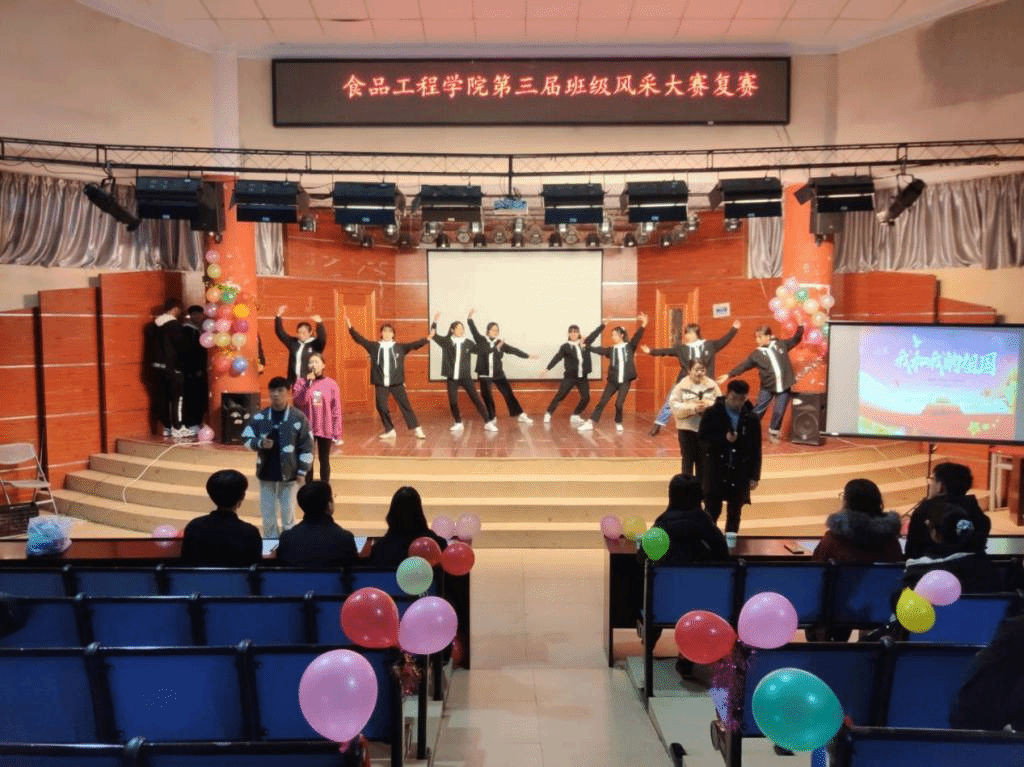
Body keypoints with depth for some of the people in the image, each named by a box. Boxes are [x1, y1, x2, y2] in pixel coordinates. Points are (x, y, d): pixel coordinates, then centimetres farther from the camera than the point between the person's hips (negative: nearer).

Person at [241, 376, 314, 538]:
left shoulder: (298, 417, -7)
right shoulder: (259, 417, -1)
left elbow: (307, 446, -5)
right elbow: (246, 437, 6)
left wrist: (302, 470, -7)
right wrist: (260, 443, -14)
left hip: (288, 474, -2)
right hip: (266, 474, 3)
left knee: (288, 513, 8)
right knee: (267, 513, 13)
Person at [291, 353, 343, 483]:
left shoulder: (331, 384, -1)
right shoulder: (301, 382, 1)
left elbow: (336, 410, -1)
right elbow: (298, 401, -12)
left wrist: (337, 433, -4)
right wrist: (308, 384, -18)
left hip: (326, 429, 0)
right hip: (307, 428, 0)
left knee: (324, 460, 8)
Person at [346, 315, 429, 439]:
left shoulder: (399, 347, 5)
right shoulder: (374, 346, 6)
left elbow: (413, 345, -2)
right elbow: (360, 339, 3)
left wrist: (427, 339, -13)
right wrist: (350, 327, -6)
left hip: (397, 382, -1)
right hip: (380, 383, 2)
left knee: (405, 405, -2)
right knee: (381, 407, 2)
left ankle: (416, 429, 2)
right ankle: (389, 430, 17)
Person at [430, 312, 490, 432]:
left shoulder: (468, 343, 2)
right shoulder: (446, 341, 1)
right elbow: (433, 335, -7)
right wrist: (435, 321, -21)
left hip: (465, 376, 0)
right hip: (452, 377, 0)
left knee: (476, 399, -3)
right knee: (453, 402, 1)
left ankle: (487, 422, 0)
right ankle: (458, 423, 21)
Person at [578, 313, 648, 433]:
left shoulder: (630, 347, -1)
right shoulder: (611, 349, 7)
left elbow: (637, 337, -14)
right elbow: (598, 350, 5)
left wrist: (643, 325, -29)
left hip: (625, 381, -3)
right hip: (613, 380, 3)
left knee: (619, 404, -6)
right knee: (602, 402, 2)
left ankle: (618, 424, 18)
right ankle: (590, 423, 5)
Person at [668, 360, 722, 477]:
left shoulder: (712, 385, 2)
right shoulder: (681, 386, -5)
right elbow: (674, 406, -10)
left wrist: (709, 405, -18)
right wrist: (692, 407, -20)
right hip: (687, 428, -2)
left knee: (702, 460, 11)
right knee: (688, 459, 4)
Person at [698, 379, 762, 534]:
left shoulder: (751, 418, 1)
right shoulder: (712, 413, -5)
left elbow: (756, 449, 4)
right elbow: (702, 439, -7)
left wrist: (754, 476, 2)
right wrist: (724, 439, -20)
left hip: (740, 473, 2)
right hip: (715, 471, -2)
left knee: (734, 514, 9)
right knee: (712, 511, 1)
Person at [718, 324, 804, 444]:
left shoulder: (781, 345, 3)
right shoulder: (756, 354, -2)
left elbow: (796, 339, 16)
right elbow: (743, 366, -5)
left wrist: (800, 326, 6)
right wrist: (729, 375, -12)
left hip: (784, 386, 0)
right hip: (767, 387, 0)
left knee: (778, 412, 2)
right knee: (758, 411, -1)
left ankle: (773, 433, 23)